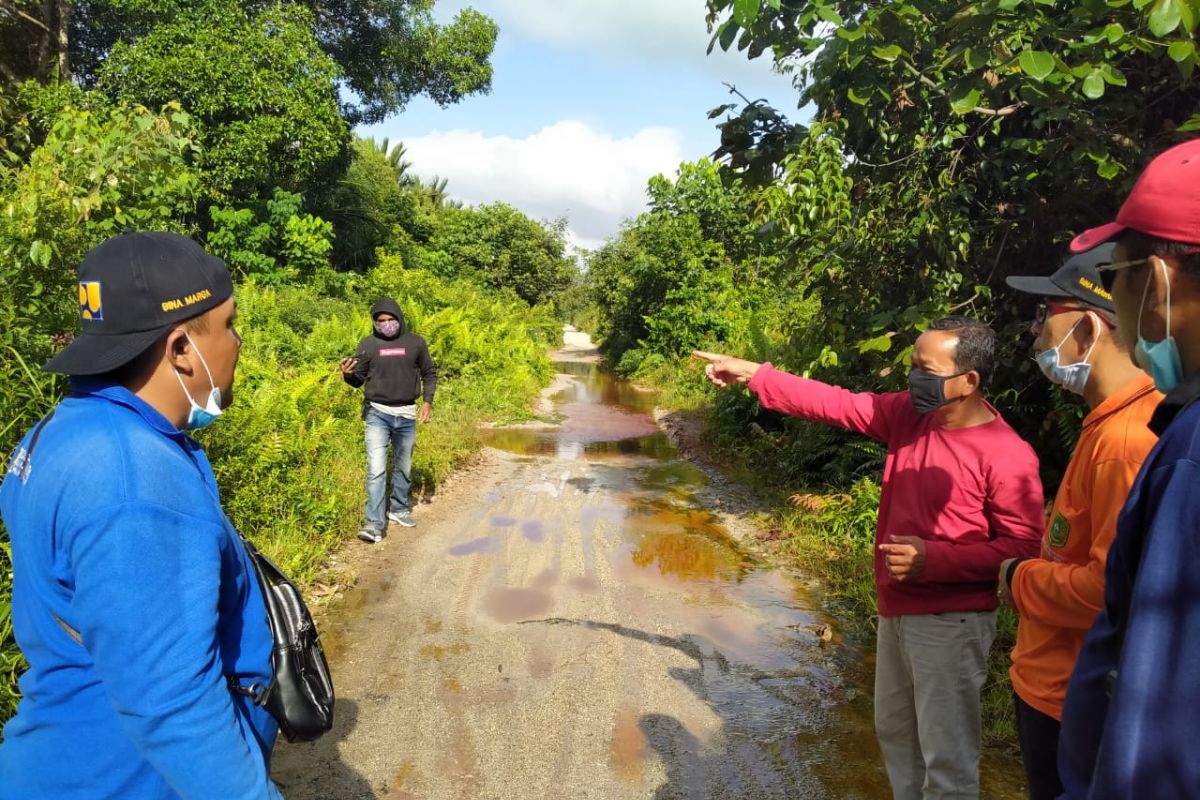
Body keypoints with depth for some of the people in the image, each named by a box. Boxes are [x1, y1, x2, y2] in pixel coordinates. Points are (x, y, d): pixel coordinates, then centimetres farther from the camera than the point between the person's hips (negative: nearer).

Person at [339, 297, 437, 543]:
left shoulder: (415, 343, 2)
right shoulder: (368, 345, 0)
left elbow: (429, 373, 12)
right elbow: (359, 379, 4)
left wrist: (428, 401, 1)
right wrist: (348, 374, -19)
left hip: (406, 414, 2)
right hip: (377, 413, -2)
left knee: (403, 467, 15)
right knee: (376, 469, -12)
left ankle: (399, 509, 34)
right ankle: (374, 524, -11)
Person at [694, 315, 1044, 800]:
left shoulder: (1006, 455, -20)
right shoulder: (908, 415, -1)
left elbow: (1022, 547, -18)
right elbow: (835, 404, 0)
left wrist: (934, 560, -26)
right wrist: (752, 374, -3)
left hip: (949, 623, -8)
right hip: (897, 611, 8)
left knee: (946, 757, 5)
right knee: (894, 732, 25)